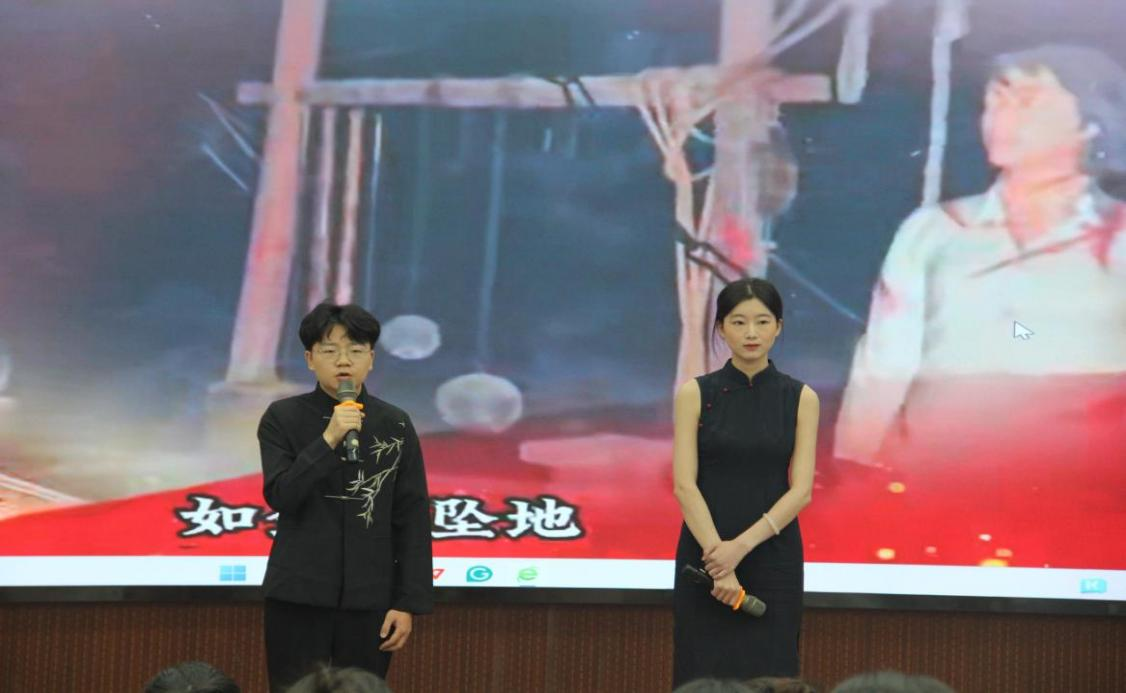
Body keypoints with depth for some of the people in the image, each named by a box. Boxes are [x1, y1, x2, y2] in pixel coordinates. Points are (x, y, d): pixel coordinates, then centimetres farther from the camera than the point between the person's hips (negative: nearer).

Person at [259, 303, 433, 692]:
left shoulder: (395, 425, 4)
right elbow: (279, 496, -10)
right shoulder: (283, 418, 1)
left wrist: (409, 602, -2)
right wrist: (328, 440, -19)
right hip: (299, 596, -1)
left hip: (369, 600, 1)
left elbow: (412, 520, 4)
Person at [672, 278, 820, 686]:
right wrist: (718, 561, -19)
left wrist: (741, 546, -18)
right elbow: (684, 485, -8)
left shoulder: (801, 398, 2)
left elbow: (801, 489, -5)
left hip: (772, 559, 1)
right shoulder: (695, 393, -1)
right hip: (705, 557, -1)